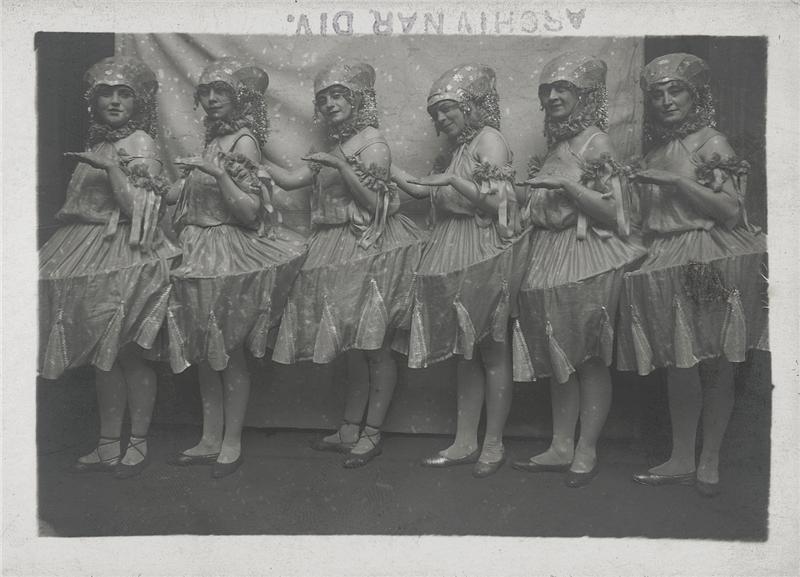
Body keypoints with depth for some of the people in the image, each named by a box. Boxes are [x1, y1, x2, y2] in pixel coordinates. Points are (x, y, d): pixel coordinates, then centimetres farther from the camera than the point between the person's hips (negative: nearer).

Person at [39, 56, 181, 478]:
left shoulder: (140, 144, -6)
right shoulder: (97, 144, 16)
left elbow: (135, 208, -17)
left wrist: (110, 166, -22)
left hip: (126, 258, -8)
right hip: (91, 254, 8)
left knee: (129, 354, -2)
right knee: (101, 354, 9)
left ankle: (137, 444, 10)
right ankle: (108, 447, 17)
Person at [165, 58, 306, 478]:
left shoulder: (243, 143, -11)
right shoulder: (214, 141, 10)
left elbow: (249, 211, -18)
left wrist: (218, 172, -26)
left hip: (230, 258, -8)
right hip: (201, 255, 8)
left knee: (229, 353, 2)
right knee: (203, 354, 12)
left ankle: (231, 444, 14)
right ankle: (210, 441, 22)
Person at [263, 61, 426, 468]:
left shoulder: (373, 143, -7)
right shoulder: (332, 149, 16)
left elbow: (375, 205, -13)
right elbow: (290, 179, 10)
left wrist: (342, 168, -21)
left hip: (370, 250, -8)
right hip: (337, 251, 8)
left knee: (373, 345, -3)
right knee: (353, 346, 11)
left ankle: (372, 434, 3)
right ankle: (350, 430, 18)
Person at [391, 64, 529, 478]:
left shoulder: (489, 140, -7)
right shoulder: (456, 148, 18)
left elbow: (498, 199, -17)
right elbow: (424, 190, 19)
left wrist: (453, 180, -16)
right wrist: (389, 171, 14)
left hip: (486, 257, -8)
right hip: (454, 257, 8)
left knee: (491, 350, -1)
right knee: (464, 351, 10)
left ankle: (493, 445, 8)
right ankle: (465, 442, 17)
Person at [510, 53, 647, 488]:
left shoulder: (595, 143, -7)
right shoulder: (556, 145, 15)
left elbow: (611, 211, -13)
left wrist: (567, 184, -19)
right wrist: (539, 182, 12)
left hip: (586, 261, -8)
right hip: (549, 259, 8)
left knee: (590, 359, -1)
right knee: (559, 359, 10)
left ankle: (586, 452, 6)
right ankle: (561, 448, 16)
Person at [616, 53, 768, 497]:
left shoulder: (711, 144, -3)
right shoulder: (656, 152, 15)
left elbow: (731, 210, -13)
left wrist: (677, 181, -16)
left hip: (712, 263, -5)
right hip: (667, 265, 6)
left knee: (715, 364, -1)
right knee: (679, 364, 4)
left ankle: (709, 460, 8)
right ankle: (682, 460, 10)